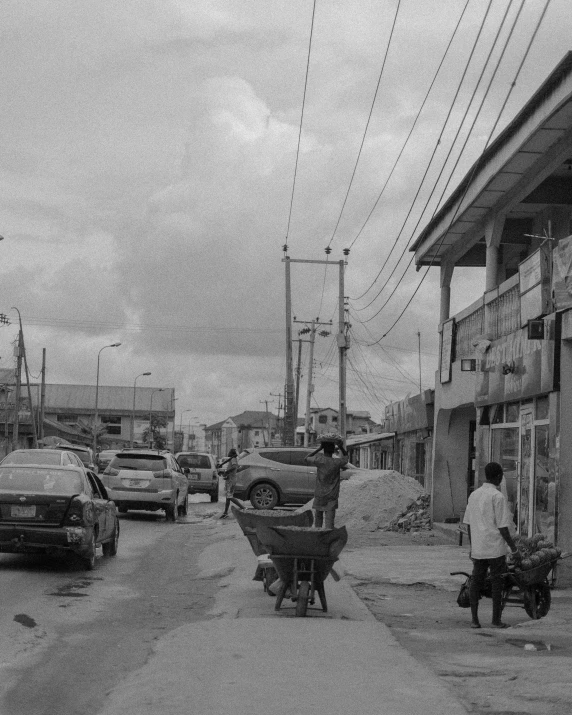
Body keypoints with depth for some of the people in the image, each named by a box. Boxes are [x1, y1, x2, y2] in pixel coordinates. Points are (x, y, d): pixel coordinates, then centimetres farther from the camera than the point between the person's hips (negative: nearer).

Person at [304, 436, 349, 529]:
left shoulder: (319, 460, -12)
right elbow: (345, 457, 14)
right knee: (329, 521, -3)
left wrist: (319, 448, 3)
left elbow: (307, 459, 8)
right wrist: (341, 447, -1)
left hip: (319, 494, 1)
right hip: (332, 496, -1)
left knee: (318, 517, 18)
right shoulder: (337, 462, -9)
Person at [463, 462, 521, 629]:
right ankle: (496, 620, 6)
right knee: (497, 583, 2)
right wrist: (514, 549, -6)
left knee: (476, 581, 7)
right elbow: (502, 527, -13)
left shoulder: (474, 495, 9)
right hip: (495, 547, -6)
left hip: (477, 548, 6)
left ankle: (474, 619, 6)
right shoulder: (498, 497, -12)